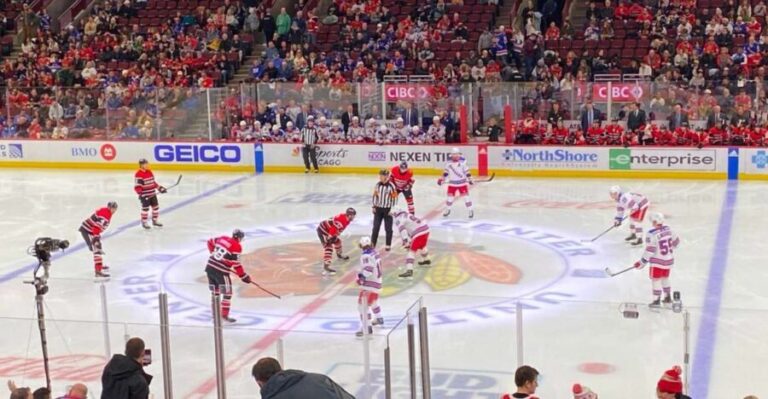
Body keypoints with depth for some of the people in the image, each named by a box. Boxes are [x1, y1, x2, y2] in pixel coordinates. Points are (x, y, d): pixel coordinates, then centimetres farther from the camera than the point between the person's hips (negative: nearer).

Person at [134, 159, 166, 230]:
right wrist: (140, 193, -29)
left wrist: (160, 188, 14)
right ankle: (144, 222, 7)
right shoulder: (139, 174, -17)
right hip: (145, 195, -8)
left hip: (152, 194, 8)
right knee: (145, 208, -6)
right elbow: (137, 186, -19)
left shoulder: (149, 172, 9)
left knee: (156, 206, 11)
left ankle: (154, 220, 26)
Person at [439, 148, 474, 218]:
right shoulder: (449, 163, 0)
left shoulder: (462, 163, -10)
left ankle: (471, 210, 2)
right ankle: (447, 209, 28)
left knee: (465, 196, -7)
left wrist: (470, 179, -8)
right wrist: (442, 179, 2)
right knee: (450, 196, 7)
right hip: (452, 183, 3)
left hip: (462, 183, -3)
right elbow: (446, 171, 9)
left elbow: (467, 171, -6)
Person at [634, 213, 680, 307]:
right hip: (669, 259, 7)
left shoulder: (652, 234, -23)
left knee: (656, 279, 5)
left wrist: (642, 262, -12)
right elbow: (676, 242, 10)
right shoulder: (668, 229, -2)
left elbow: (650, 250, -21)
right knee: (665, 278, 22)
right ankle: (668, 298, 31)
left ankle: (657, 300, 7)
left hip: (658, 261, -7)